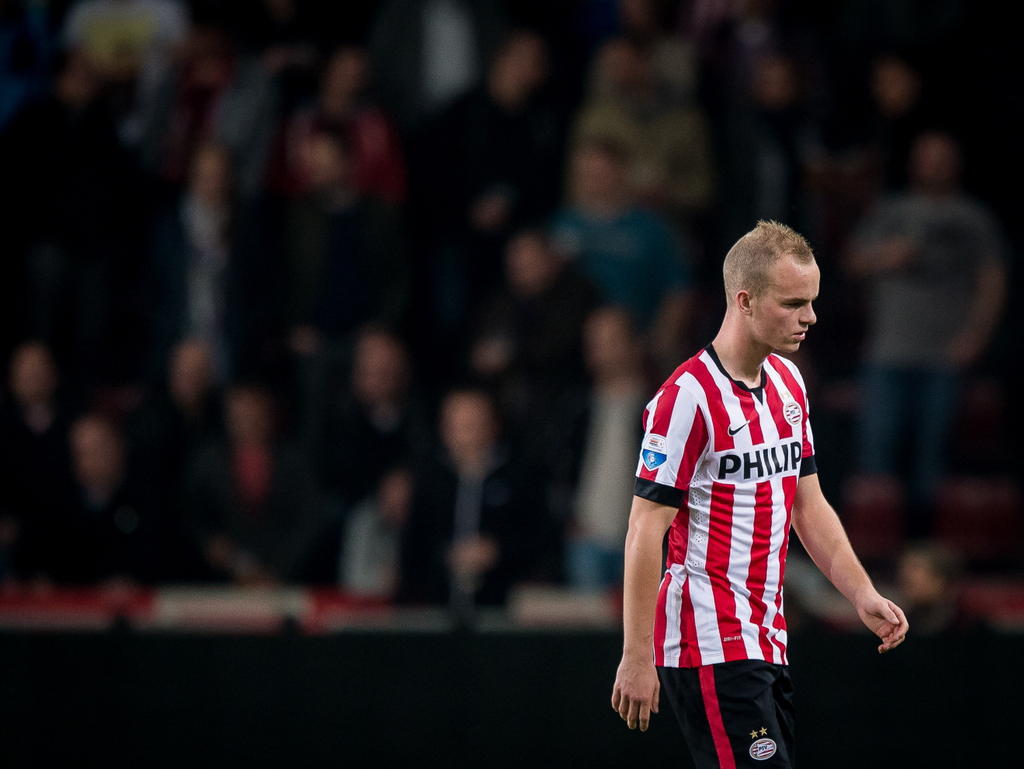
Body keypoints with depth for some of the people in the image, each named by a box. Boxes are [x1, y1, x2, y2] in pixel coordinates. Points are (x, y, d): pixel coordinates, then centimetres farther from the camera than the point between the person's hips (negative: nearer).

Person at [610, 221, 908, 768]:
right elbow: (645, 531, -15)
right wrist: (636, 658, -17)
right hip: (710, 649, -9)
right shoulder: (688, 397, -15)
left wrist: (863, 596, 8)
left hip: (768, 641, 9)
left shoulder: (788, 382, 12)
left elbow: (808, 506, 19)